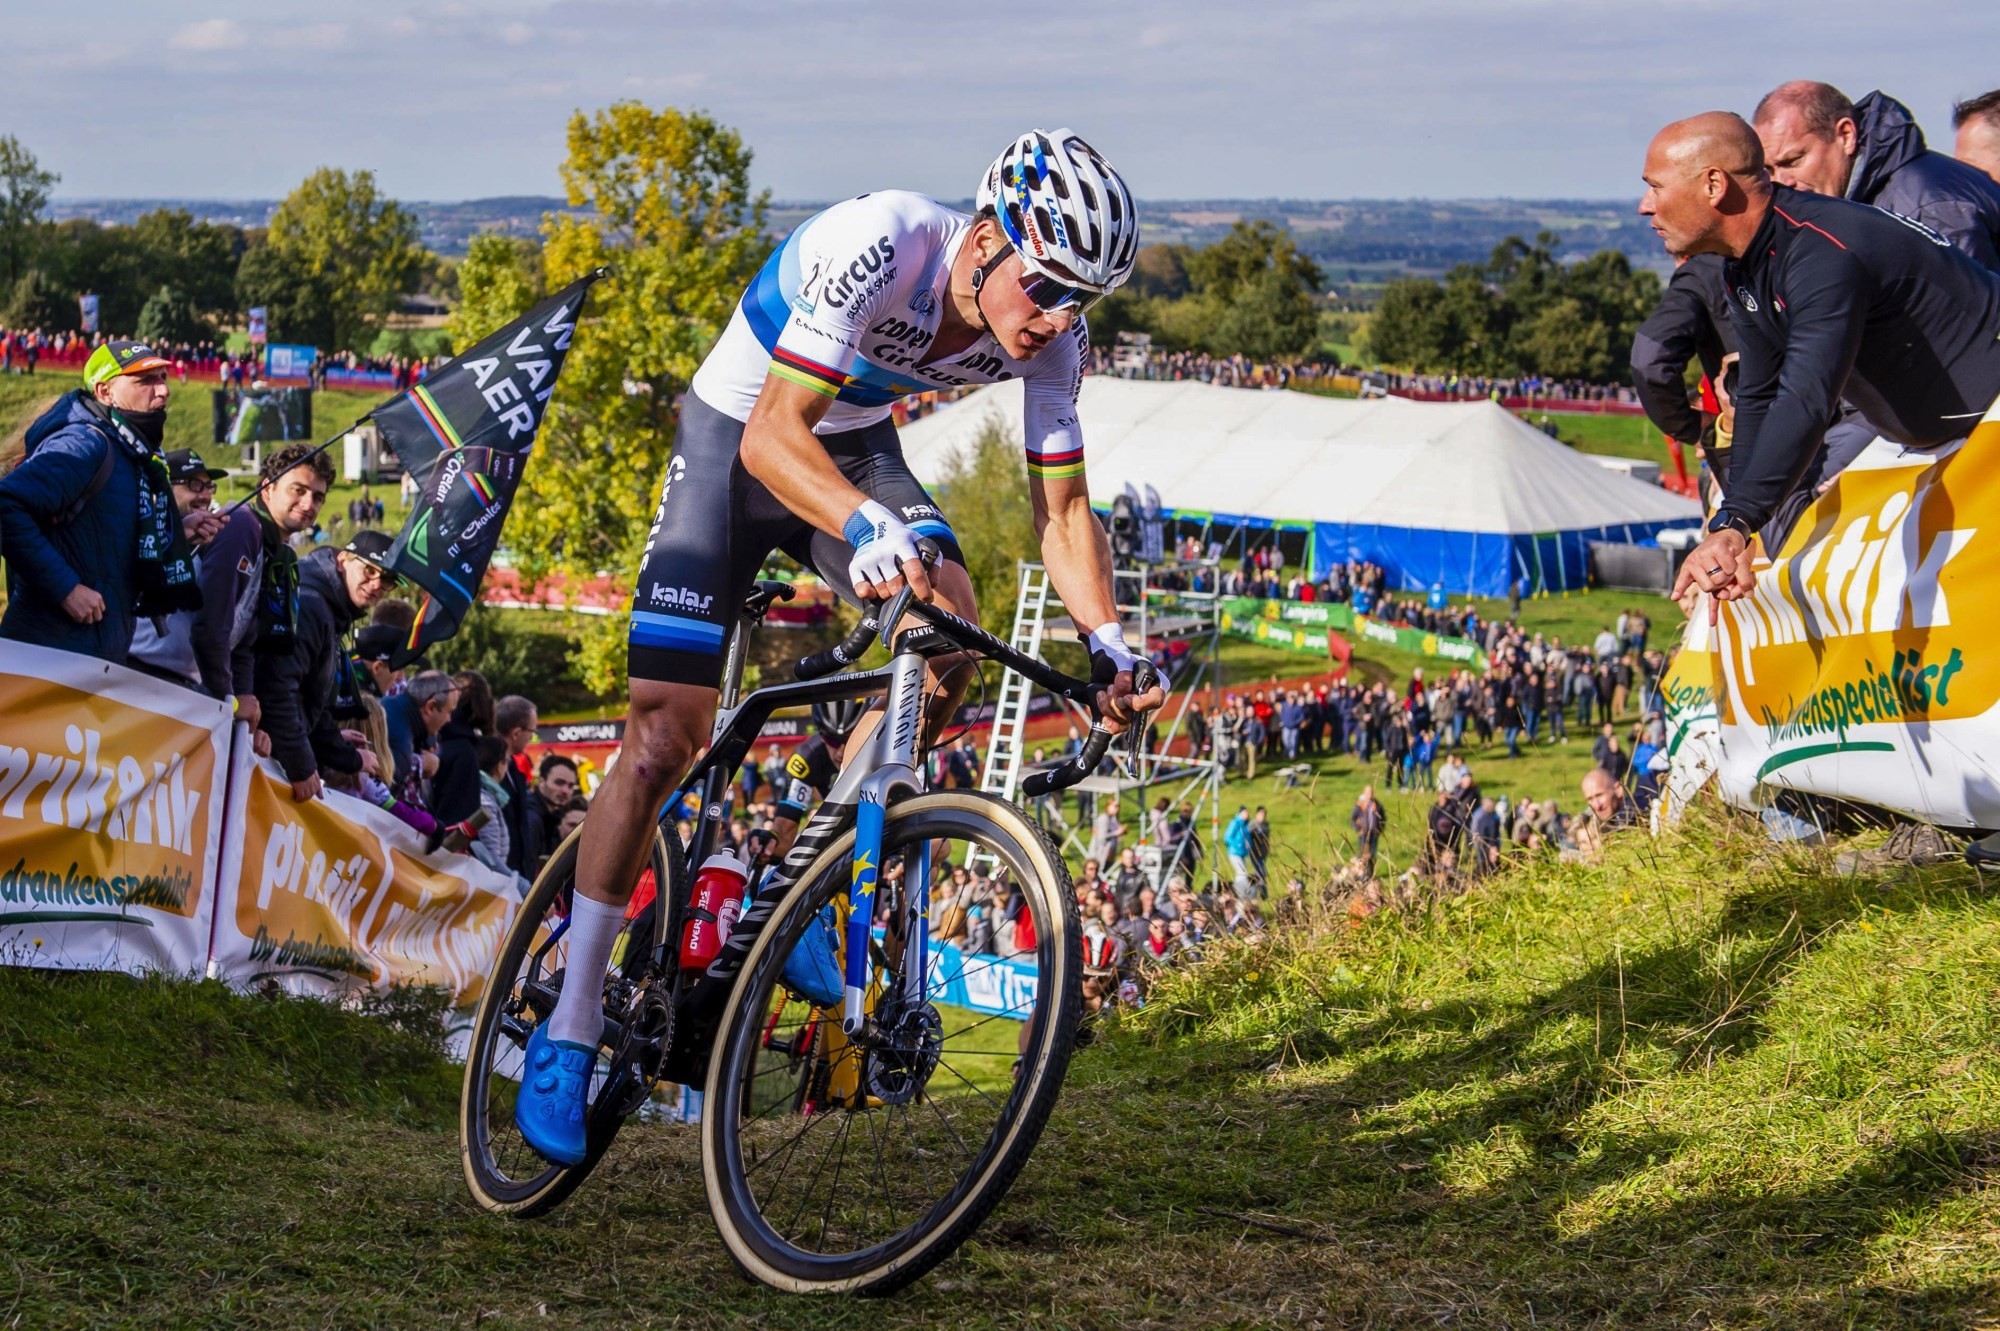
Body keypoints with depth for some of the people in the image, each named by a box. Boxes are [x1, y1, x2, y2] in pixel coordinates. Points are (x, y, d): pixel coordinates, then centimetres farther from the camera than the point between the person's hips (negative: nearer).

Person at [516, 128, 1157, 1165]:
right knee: (666, 734, -10)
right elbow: (773, 434, -40)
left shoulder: (1052, 335, -18)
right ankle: (570, 1032, 1)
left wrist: (1107, 641, -25)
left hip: (855, 446, 5)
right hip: (736, 439, -5)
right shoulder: (878, 245, -35)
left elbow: (1063, 507, -10)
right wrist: (866, 530, -58)